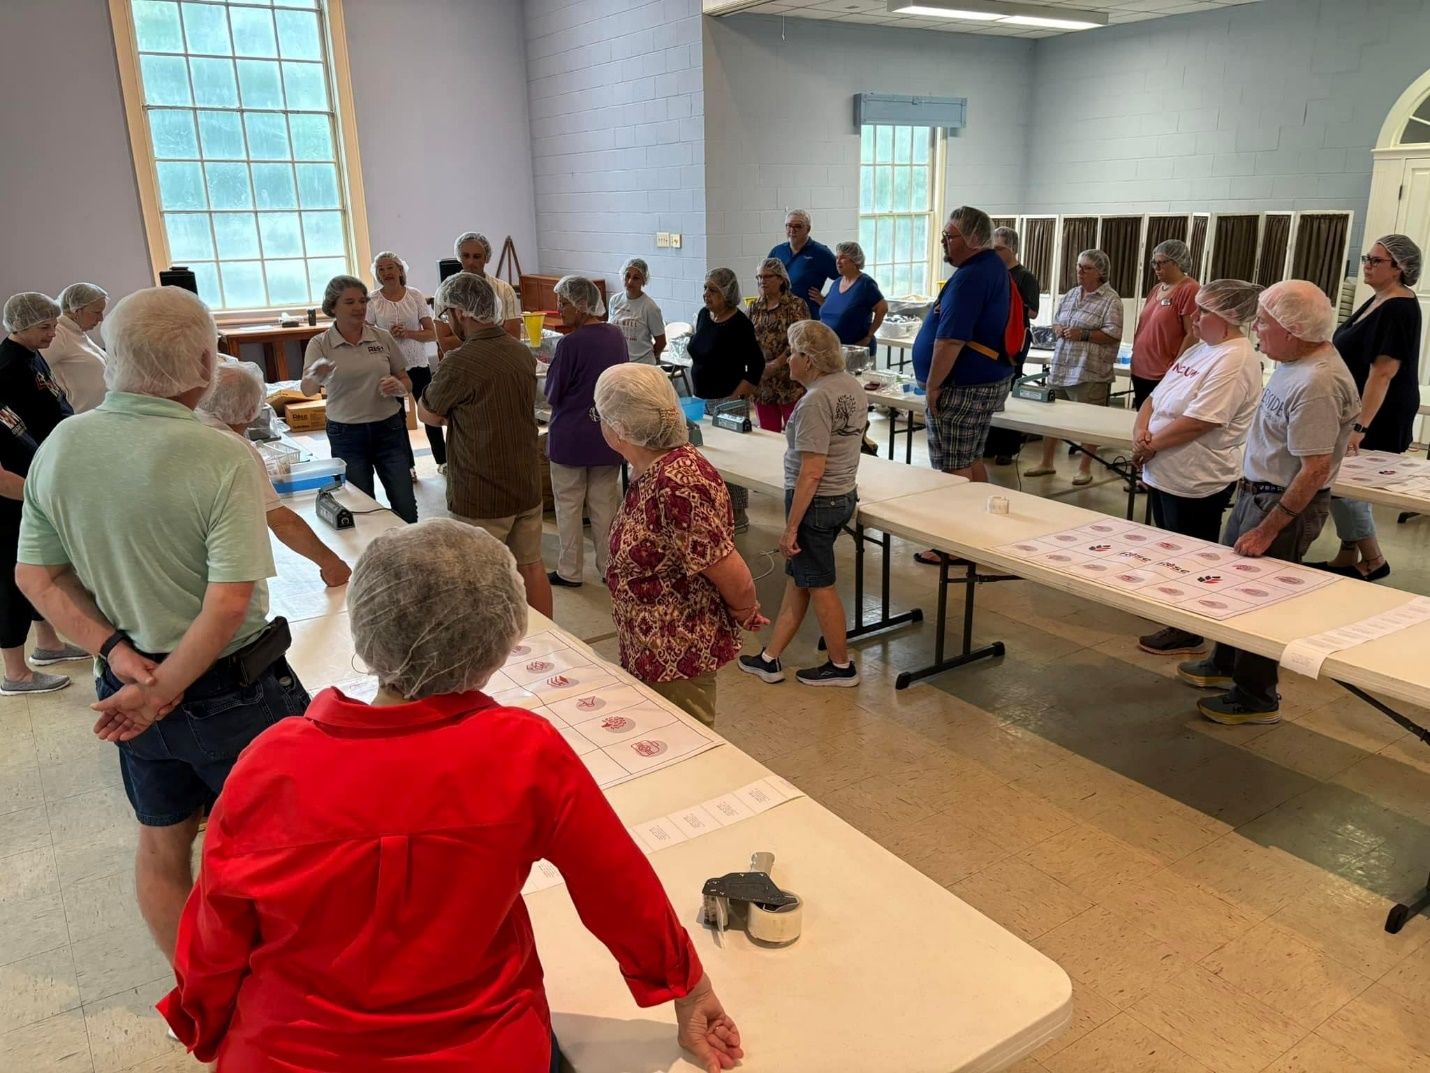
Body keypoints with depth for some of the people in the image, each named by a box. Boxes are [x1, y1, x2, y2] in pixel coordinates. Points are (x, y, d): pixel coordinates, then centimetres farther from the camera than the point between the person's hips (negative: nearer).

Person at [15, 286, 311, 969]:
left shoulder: (58, 447, -5)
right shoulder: (221, 459, -24)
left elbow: (37, 577, 0)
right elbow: (229, 604, -26)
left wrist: (116, 651, -6)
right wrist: (163, 692, -15)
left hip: (126, 688, 6)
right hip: (231, 689, -6)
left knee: (161, 843, 22)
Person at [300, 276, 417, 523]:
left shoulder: (382, 338, 3)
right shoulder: (320, 344, -3)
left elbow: (407, 383, 11)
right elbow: (307, 390, -18)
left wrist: (398, 387, -14)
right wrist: (315, 376, -42)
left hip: (388, 429, 1)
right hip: (346, 434, -1)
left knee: (405, 508, 3)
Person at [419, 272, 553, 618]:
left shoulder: (459, 363, -20)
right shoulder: (523, 353, 3)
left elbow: (426, 414, -6)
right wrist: (459, 415, 3)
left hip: (481, 498, -7)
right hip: (528, 486, 7)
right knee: (532, 566, 16)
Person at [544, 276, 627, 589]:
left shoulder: (570, 343, -19)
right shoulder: (617, 336, 0)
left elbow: (552, 394, -10)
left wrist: (553, 366, 7)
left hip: (571, 436, -5)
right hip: (609, 434, 6)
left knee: (569, 506, 8)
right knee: (605, 504, 13)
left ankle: (570, 571, 15)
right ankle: (609, 566, 21)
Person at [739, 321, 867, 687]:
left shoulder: (815, 402, -24)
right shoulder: (852, 386, 4)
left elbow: (812, 472, -26)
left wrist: (791, 527, -21)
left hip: (816, 502, -9)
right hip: (844, 496, 9)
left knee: (819, 586, 8)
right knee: (797, 579, 16)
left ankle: (841, 667, 23)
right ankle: (769, 659, 26)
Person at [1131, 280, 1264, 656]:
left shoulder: (1234, 360, -20)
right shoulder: (1200, 349, 11)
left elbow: (1197, 423, -26)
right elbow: (1155, 397, 11)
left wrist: (1151, 445, -14)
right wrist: (1142, 432, -7)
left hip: (1197, 482, -9)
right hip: (1165, 473, 9)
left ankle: (1187, 631, 19)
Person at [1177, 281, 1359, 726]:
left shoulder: (1317, 383, -28)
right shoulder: (1297, 361, 2)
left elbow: (1316, 469, -28)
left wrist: (1268, 529, -24)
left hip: (1286, 503, -9)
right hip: (1257, 490, 9)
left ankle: (1256, 697, 22)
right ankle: (1226, 664, 42)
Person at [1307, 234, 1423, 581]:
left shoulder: (1398, 309, -18)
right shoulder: (1377, 301, 11)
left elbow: (1383, 371, -25)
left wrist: (1360, 426, -31)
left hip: (1377, 418, -10)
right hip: (1356, 410, 10)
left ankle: (1372, 560, 7)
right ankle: (1347, 560, 22)